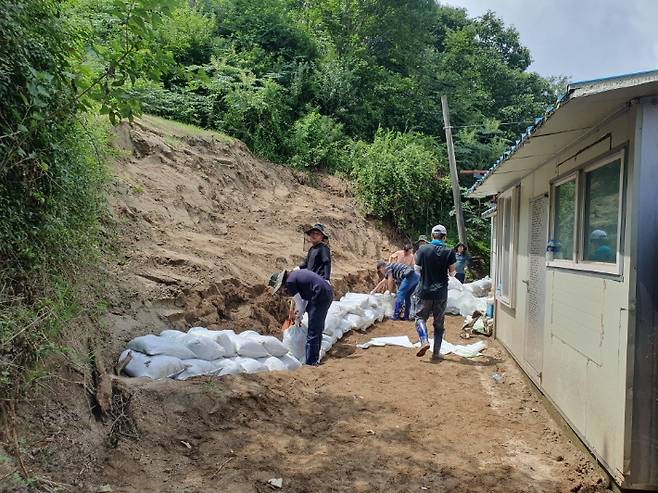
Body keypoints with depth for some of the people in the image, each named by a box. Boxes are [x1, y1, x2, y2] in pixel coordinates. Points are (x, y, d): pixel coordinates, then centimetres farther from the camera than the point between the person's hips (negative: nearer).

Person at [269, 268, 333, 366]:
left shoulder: (290, 282, -8)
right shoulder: (296, 273, 19)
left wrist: (298, 317, 12)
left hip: (320, 298, -10)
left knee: (312, 333, -5)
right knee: (318, 329, 19)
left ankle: (311, 363, -3)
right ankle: (315, 359, 30)